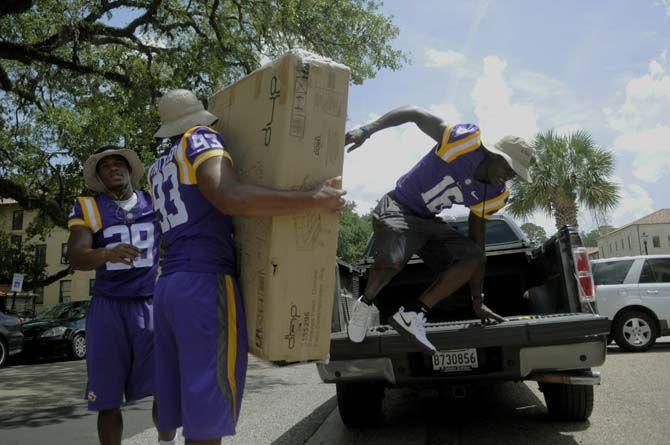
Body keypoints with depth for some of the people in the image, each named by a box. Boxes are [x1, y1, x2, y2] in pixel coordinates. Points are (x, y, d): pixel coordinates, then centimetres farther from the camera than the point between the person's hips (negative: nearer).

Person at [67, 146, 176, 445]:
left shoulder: (155, 203, 7)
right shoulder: (87, 208, -1)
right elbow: (76, 259, -15)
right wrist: (108, 254, -36)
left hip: (153, 305, 1)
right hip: (108, 310, -1)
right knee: (108, 399, 3)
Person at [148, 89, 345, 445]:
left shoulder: (157, 170, 22)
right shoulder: (199, 140, -2)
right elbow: (231, 198, -21)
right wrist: (315, 201, -20)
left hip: (167, 287, 8)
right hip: (205, 284, -8)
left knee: (176, 407, 13)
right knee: (207, 413, -5)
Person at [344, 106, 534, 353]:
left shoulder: (493, 196, 0)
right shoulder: (464, 142, -20)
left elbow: (477, 243, 5)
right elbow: (415, 114, -17)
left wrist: (477, 302, 4)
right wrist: (367, 130, -30)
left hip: (428, 223, 7)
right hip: (397, 210, -7)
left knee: (475, 258, -14)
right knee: (392, 260, -36)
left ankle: (413, 314, -15)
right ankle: (366, 303, -2)